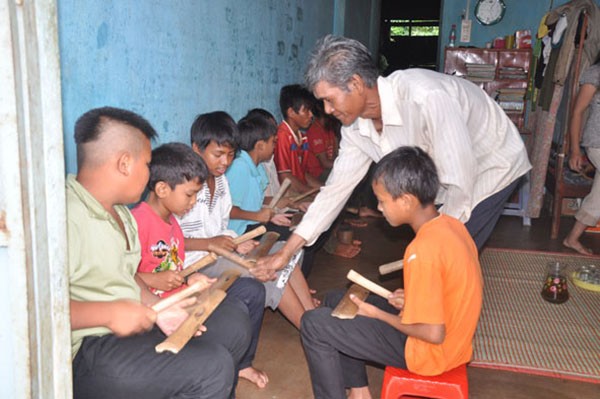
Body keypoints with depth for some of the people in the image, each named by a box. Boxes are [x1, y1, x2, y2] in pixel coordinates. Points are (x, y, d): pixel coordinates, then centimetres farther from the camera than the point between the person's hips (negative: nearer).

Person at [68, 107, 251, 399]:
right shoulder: (67, 217, -23)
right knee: (211, 366, -23)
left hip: (132, 320, 10)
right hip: (87, 351, -10)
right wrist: (108, 312, -26)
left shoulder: (118, 212, 11)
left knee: (234, 323, 9)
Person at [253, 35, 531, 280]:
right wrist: (284, 253, -7)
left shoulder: (425, 98, -38)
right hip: (450, 181, 7)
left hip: (492, 166, -6)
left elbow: (460, 185, -34)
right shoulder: (356, 126, -13)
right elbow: (336, 188, -6)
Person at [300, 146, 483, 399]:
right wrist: (416, 297, 2)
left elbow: (434, 333, -26)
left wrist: (378, 314, -13)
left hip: (430, 351, -9)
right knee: (335, 301, 15)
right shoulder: (452, 225, -3)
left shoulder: (422, 251, -30)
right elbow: (456, 289, 10)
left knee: (314, 324, -7)